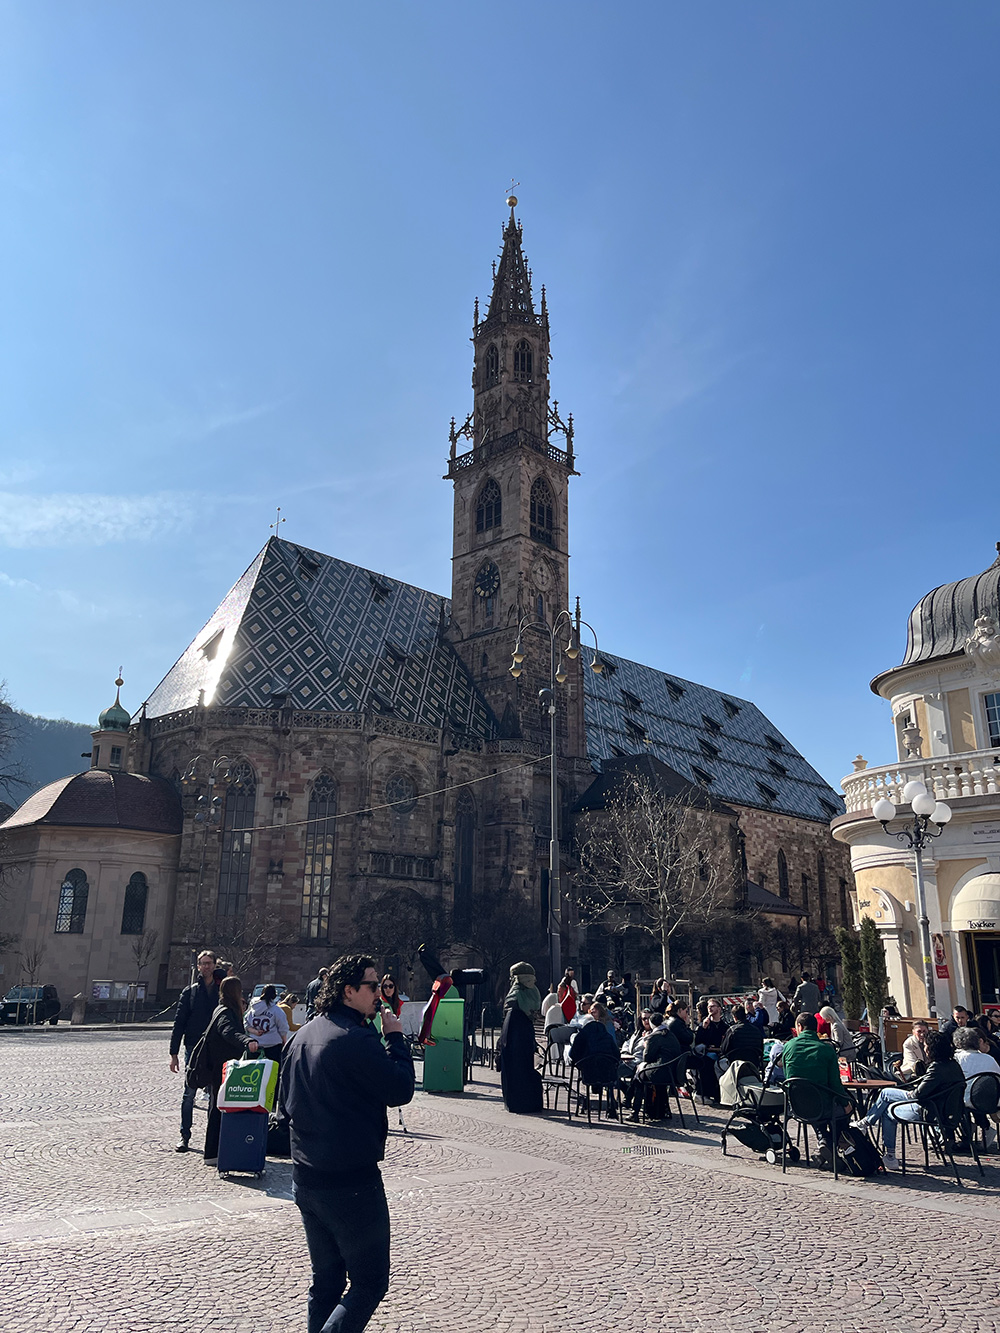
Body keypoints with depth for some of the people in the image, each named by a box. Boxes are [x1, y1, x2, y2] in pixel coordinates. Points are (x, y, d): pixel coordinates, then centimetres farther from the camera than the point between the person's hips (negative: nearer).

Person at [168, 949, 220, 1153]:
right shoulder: (189, 992, 6)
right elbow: (179, 1023, 4)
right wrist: (174, 1053, -1)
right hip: (194, 1049, 0)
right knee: (189, 1094, 1)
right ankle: (185, 1136, 12)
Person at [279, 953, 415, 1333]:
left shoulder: (302, 1036, 8)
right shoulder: (358, 1039, -21)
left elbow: (284, 1103, 17)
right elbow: (400, 1090, -17)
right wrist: (395, 1038, -7)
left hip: (305, 1179, 9)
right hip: (351, 1183, -8)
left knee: (326, 1278, 19)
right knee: (370, 1282, 4)